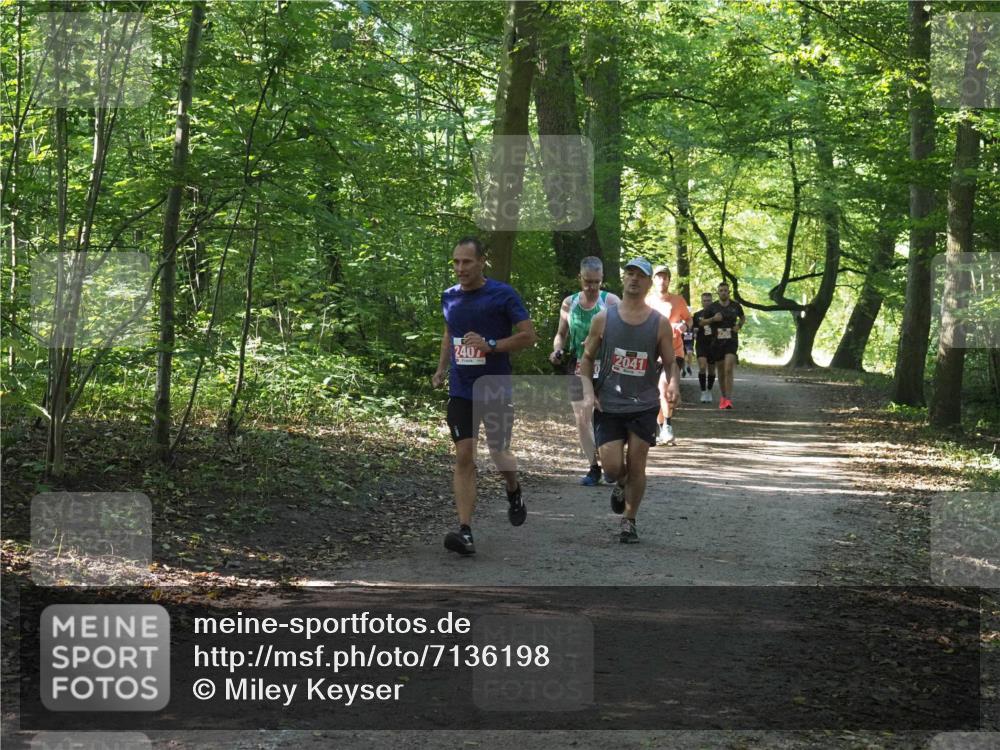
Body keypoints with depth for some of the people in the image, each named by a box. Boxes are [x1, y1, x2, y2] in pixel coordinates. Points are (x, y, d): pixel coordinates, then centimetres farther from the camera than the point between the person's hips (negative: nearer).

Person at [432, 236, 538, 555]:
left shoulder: (503, 295, -9)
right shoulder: (449, 297, 6)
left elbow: (529, 336, -9)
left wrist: (490, 345, -20)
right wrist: (441, 369, 12)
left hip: (496, 389, -3)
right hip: (461, 392, 3)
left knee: (499, 452, 7)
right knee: (463, 457, -7)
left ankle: (514, 493, 43)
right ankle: (465, 532, -12)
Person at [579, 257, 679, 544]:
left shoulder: (660, 323, 0)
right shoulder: (603, 319, 0)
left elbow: (670, 362, 5)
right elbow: (587, 359, 8)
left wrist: (673, 384, -16)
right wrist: (588, 390, -7)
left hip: (644, 405, 0)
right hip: (608, 405, 0)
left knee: (636, 466, 1)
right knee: (612, 468, -6)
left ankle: (629, 521, 20)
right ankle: (620, 484, 31)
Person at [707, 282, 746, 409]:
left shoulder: (735, 305, 3)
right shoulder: (713, 307, 1)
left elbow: (743, 317, 22)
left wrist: (739, 325, 2)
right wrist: (713, 319, -11)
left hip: (731, 341, -2)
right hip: (717, 342, 2)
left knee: (729, 369, -17)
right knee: (721, 371, 11)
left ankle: (728, 399, -21)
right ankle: (723, 396, 31)